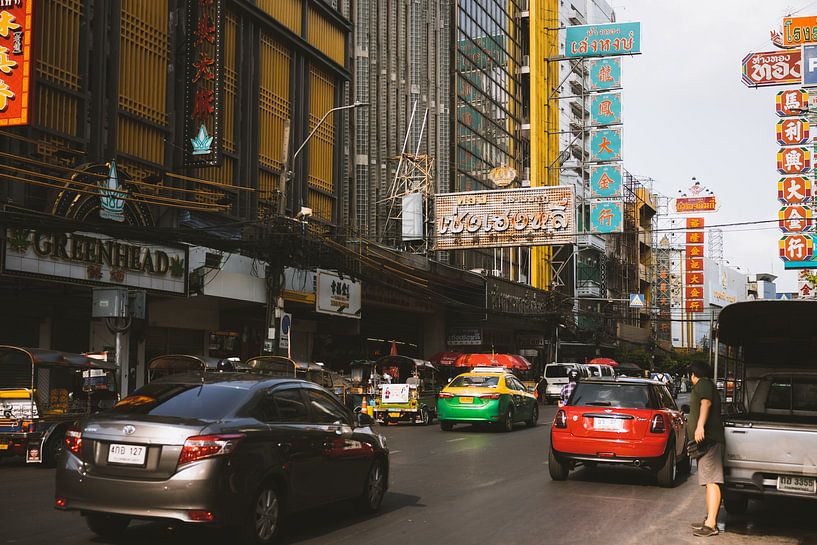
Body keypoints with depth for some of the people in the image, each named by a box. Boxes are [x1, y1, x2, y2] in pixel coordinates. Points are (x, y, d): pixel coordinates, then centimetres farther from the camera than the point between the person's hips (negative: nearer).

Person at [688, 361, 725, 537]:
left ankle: (711, 524, -21)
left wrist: (700, 426, -34)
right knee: (710, 481, 13)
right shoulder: (709, 385, 26)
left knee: (711, 481, -15)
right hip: (708, 439, 11)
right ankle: (709, 519, 17)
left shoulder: (702, 383, -4)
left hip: (708, 438, -11)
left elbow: (706, 402, -22)